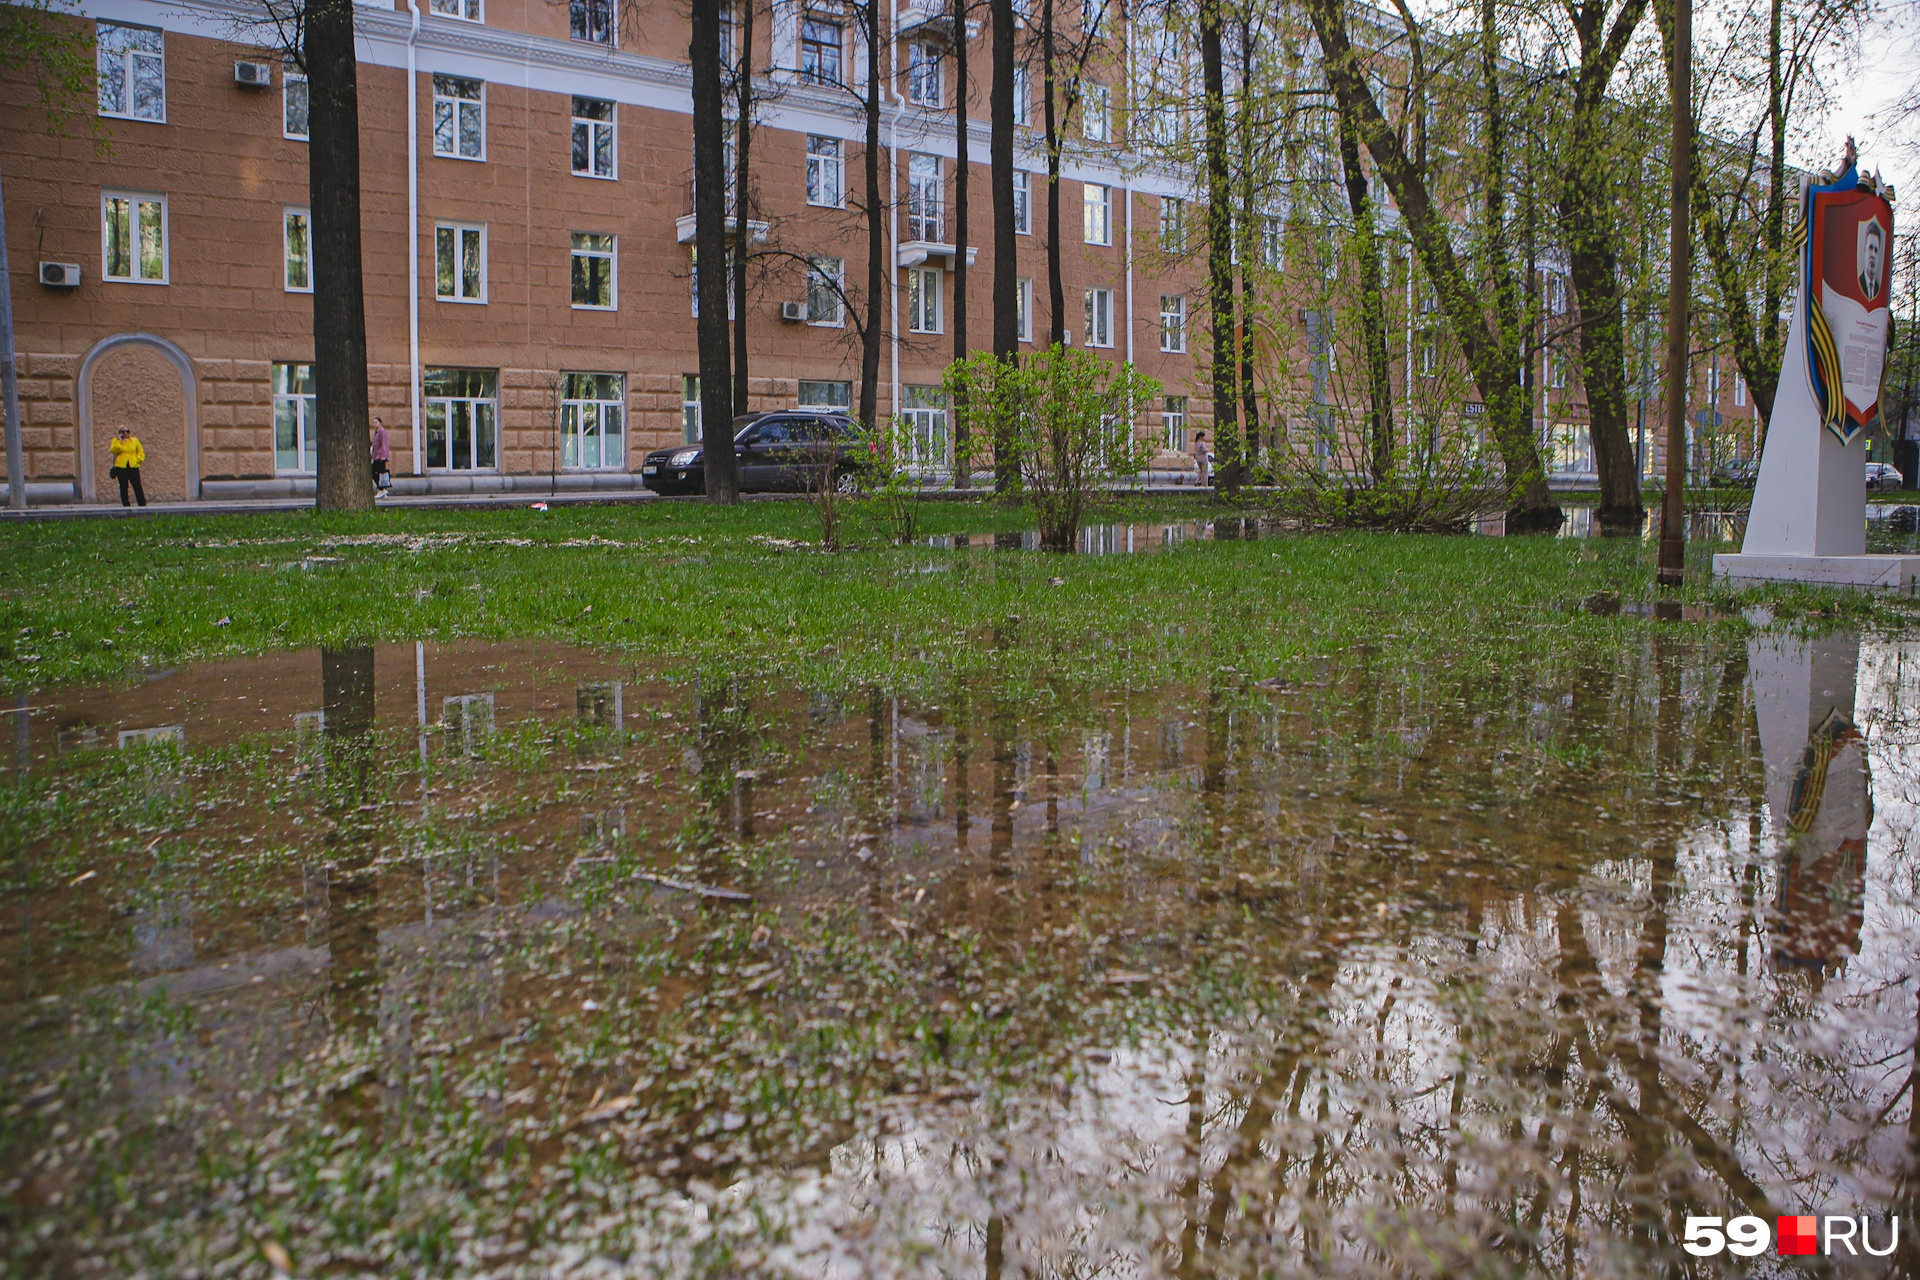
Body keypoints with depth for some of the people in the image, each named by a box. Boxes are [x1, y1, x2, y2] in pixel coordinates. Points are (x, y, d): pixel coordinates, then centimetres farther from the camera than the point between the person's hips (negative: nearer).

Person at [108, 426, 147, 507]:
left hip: (133, 467, 1)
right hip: (121, 467, -1)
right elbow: (113, 450, -9)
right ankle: (126, 506, 6)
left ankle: (142, 505, -4)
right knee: (123, 488, 2)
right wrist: (119, 441, -13)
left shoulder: (135, 440, 11)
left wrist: (137, 460, -2)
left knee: (138, 487, -5)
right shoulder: (115, 441, 7)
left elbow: (141, 452, 14)